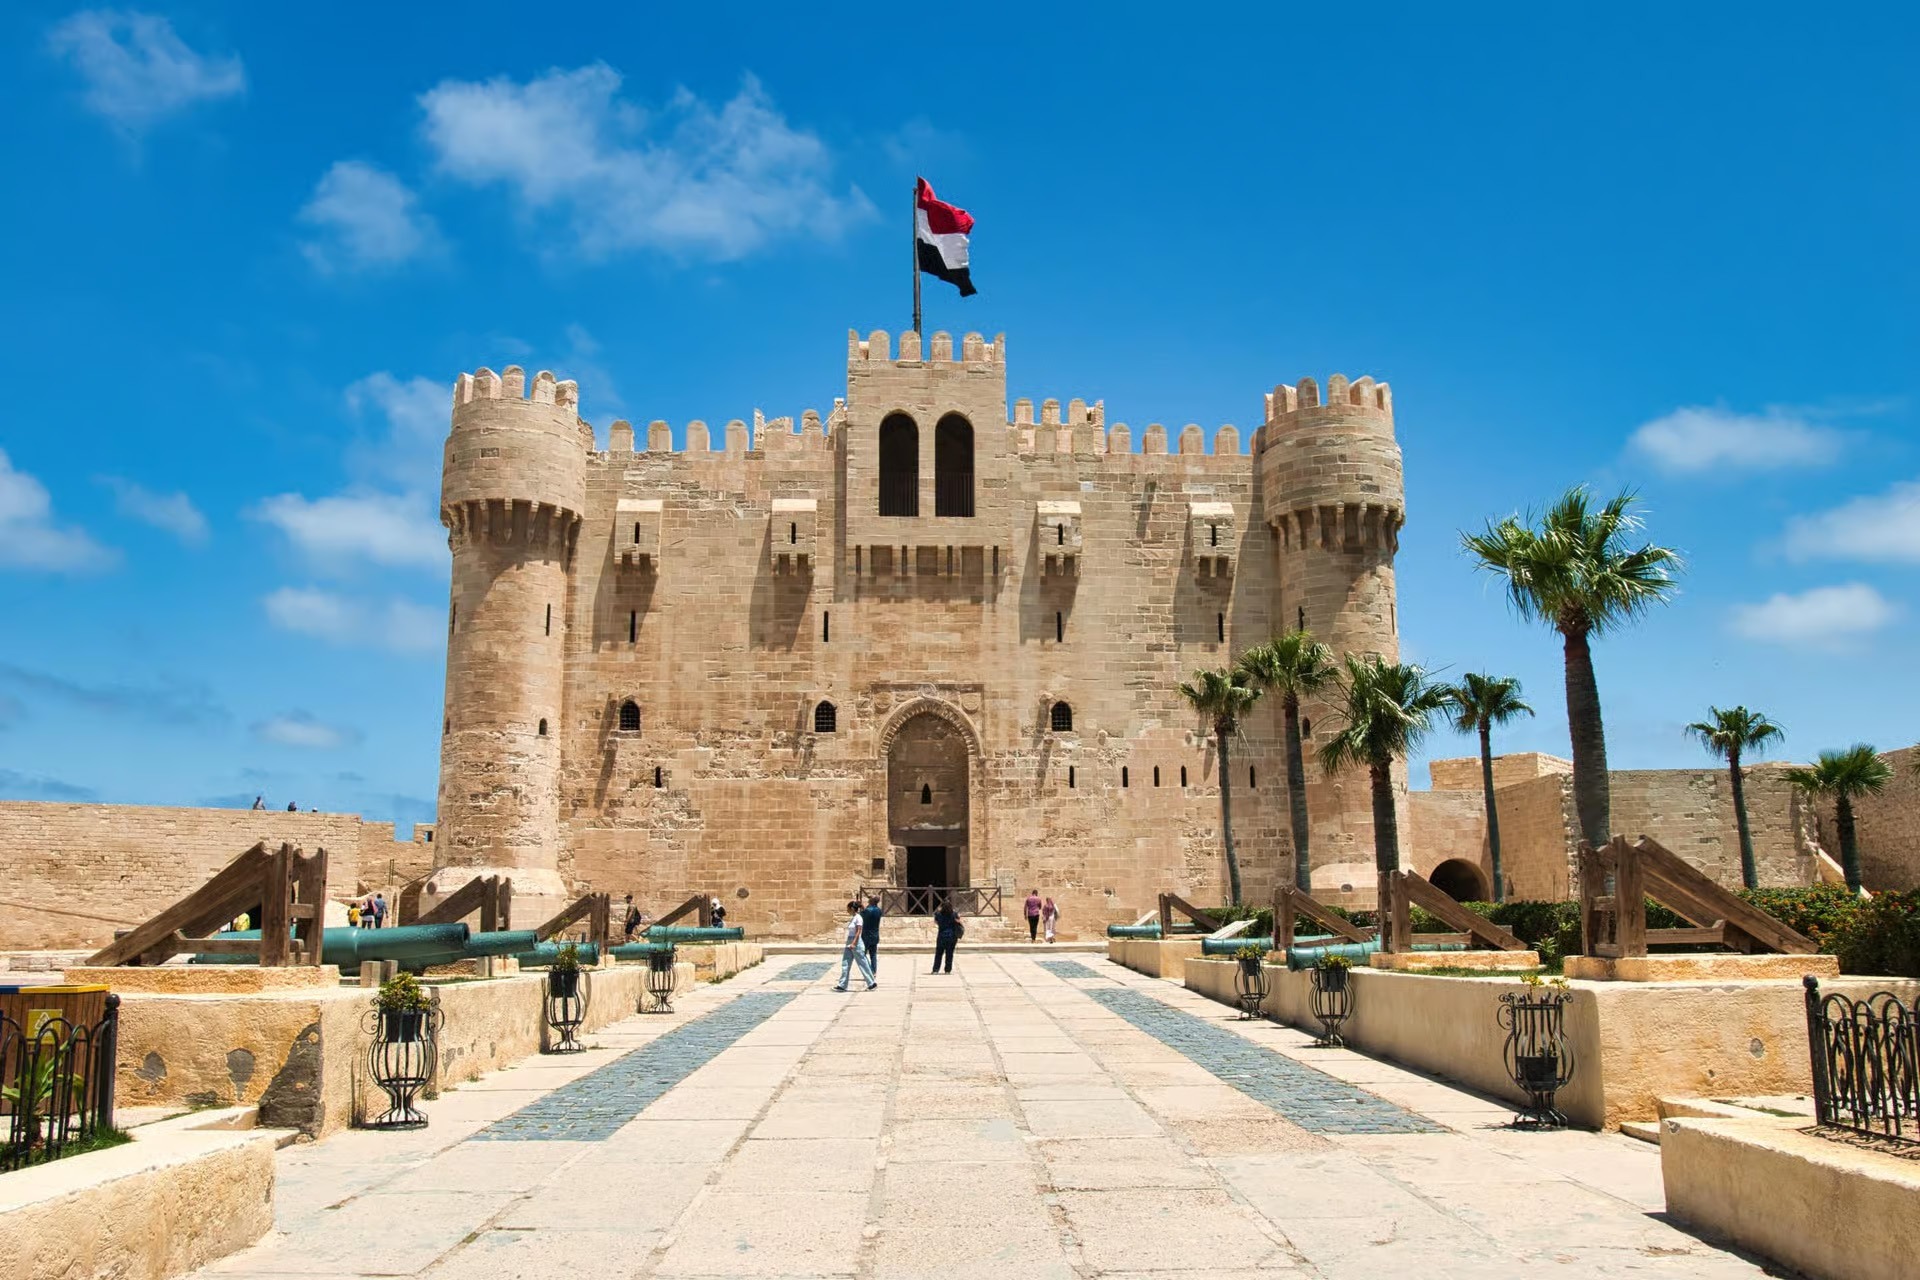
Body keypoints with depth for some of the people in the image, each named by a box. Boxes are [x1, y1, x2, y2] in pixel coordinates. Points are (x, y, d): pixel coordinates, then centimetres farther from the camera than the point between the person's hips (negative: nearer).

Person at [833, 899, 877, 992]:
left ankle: (872, 983, 7)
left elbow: (858, 932, -18)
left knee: (862, 964, -2)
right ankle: (842, 985, 8)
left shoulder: (858, 918, -14)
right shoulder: (852, 918, 12)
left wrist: (853, 943, -23)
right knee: (845, 964, 6)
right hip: (850, 942, 9)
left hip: (856, 943, -9)